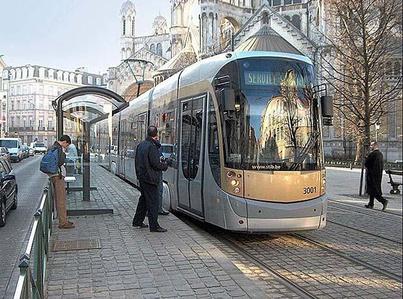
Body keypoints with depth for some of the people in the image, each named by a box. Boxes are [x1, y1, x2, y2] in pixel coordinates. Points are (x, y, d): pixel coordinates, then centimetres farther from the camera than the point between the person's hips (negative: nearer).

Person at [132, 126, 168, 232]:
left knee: (144, 199, 20)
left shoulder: (141, 145, 10)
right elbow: (156, 164, -22)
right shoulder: (152, 147, -19)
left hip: (141, 177, 9)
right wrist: (165, 165, -2)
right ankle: (154, 226, 1)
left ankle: (137, 221, 28)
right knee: (153, 202, -3)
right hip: (150, 178, -9)